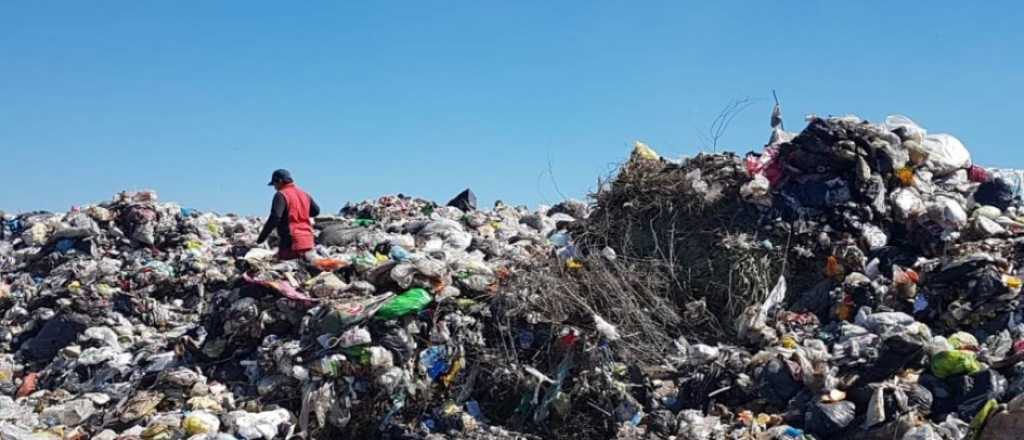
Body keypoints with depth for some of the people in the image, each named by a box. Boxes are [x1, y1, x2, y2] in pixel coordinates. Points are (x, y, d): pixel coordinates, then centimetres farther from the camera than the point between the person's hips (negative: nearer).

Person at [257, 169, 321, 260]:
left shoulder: (281, 195, -9)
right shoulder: (303, 193, 13)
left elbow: (274, 218, -18)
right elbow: (316, 211, 22)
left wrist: (260, 239, -14)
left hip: (291, 242, -7)